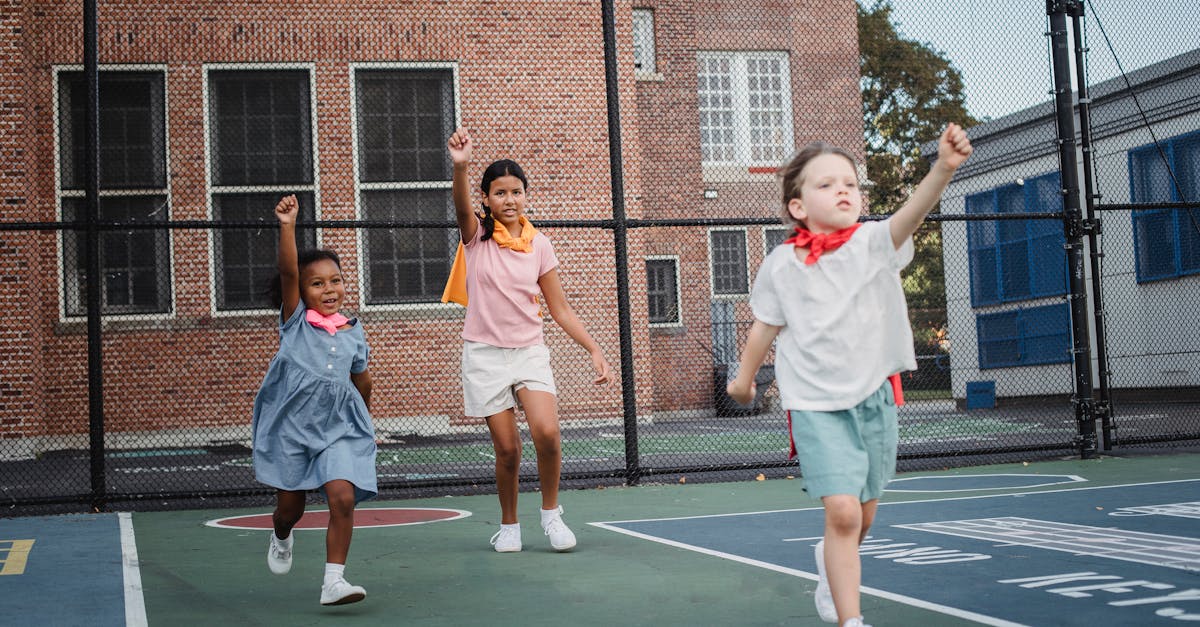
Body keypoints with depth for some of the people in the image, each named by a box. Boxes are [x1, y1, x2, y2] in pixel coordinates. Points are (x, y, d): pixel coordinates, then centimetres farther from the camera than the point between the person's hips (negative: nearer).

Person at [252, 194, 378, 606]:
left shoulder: (353, 332, 6)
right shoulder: (295, 321, -3)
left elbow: (362, 382, 21)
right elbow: (287, 272, -18)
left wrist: (366, 422, 32)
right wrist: (287, 227, -29)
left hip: (338, 424, 2)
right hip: (290, 422, -1)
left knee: (343, 497, -17)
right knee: (290, 504, 10)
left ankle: (333, 581, -10)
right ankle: (281, 538, 47)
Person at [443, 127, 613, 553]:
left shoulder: (539, 245, 4)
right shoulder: (477, 236, -2)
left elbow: (560, 309, 7)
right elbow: (462, 207, -26)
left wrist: (594, 350, -3)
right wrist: (461, 167, -46)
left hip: (530, 351, 1)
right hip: (485, 354, -1)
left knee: (547, 432, -19)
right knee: (507, 448, -3)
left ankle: (551, 512, 6)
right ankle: (508, 525, 21)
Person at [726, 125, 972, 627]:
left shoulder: (872, 243, -4)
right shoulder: (781, 265, -3)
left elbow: (909, 215, -25)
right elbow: (767, 325, 12)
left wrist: (943, 168, -43)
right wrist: (744, 377, 23)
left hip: (874, 397, 2)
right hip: (815, 403, -2)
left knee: (861, 519, 15)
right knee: (842, 512, -17)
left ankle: (832, 566, 48)